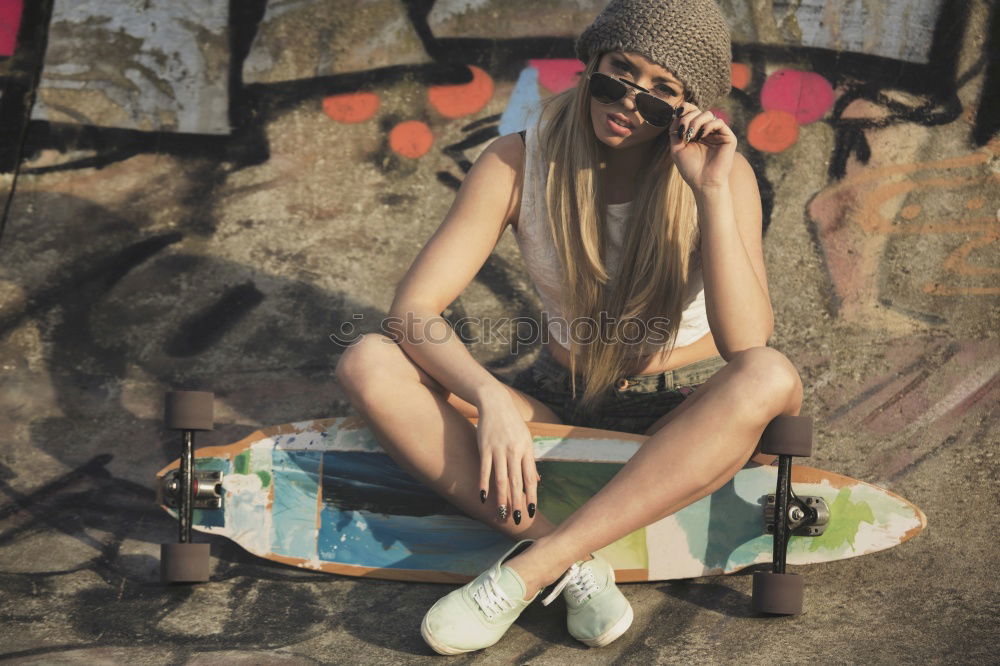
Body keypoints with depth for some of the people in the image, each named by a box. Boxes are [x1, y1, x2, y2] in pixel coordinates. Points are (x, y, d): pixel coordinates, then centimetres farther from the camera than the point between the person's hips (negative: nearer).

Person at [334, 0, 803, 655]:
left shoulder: (722, 172, -14)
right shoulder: (521, 162, -11)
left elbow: (746, 346, -26)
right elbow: (414, 308, -17)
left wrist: (712, 194, -33)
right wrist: (491, 399, -34)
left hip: (681, 418, -1)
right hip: (560, 403, 2)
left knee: (773, 378, -37)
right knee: (368, 364, -22)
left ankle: (529, 569, -35)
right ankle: (574, 567, -32)